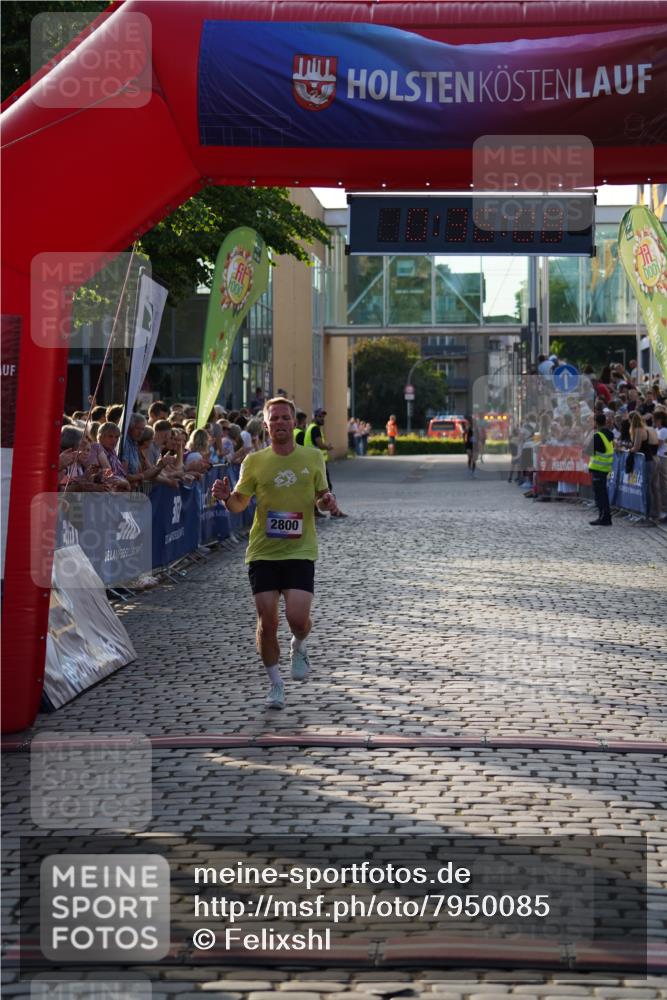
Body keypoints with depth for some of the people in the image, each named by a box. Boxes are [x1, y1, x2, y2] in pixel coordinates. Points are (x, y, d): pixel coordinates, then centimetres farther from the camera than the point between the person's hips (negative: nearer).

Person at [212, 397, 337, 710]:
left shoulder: (313, 458, 4)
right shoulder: (254, 461, 2)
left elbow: (322, 496, 14)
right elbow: (238, 505, 6)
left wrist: (327, 501, -10)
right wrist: (226, 497, -16)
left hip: (300, 551, -1)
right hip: (263, 552, 1)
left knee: (298, 618, -14)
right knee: (266, 621, -2)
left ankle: (299, 647, 23)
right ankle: (276, 684, 18)